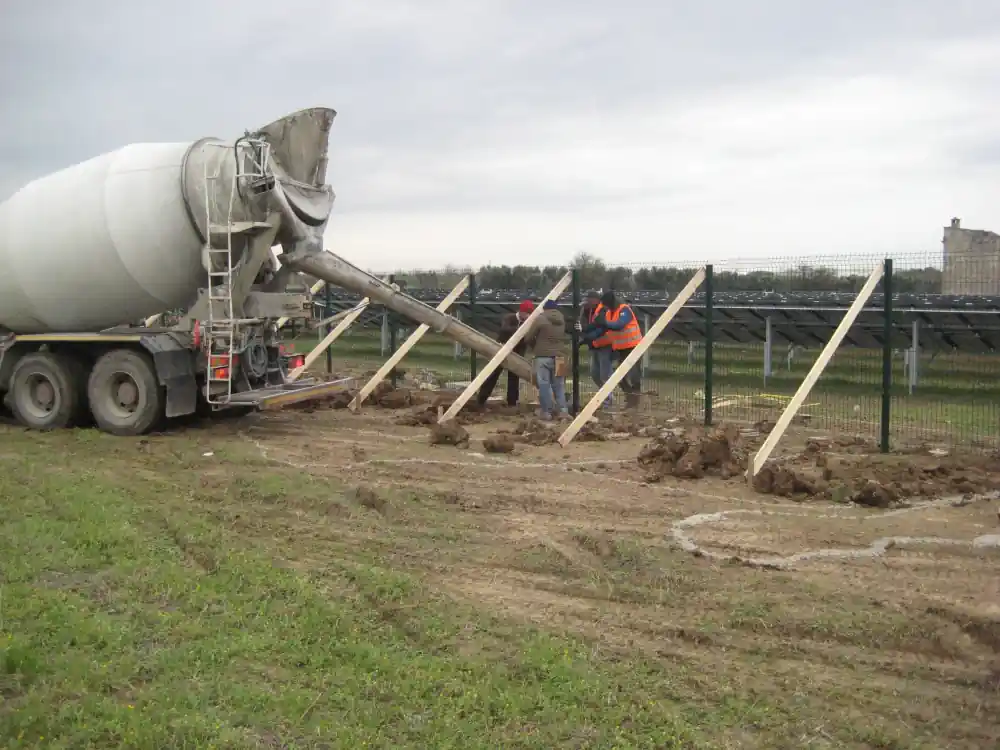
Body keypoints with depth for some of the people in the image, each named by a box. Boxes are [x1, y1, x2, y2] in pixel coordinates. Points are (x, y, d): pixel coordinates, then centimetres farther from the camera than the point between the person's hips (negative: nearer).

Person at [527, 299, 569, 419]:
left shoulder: (541, 319, -6)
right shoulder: (562, 320, 10)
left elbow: (529, 338, -4)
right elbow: (566, 338, 14)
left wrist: (535, 348, 14)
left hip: (543, 356, -5)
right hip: (559, 356, 5)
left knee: (544, 384, 0)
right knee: (559, 384, 12)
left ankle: (546, 411, 0)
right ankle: (562, 410, 9)